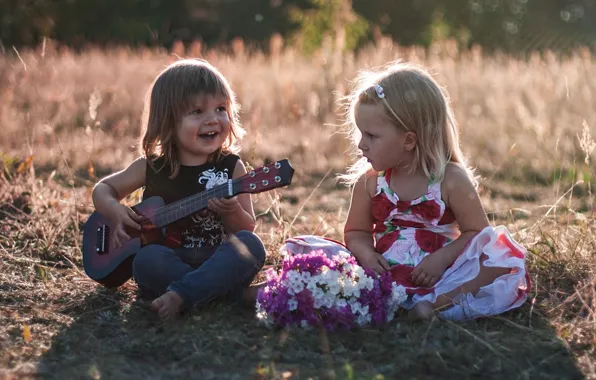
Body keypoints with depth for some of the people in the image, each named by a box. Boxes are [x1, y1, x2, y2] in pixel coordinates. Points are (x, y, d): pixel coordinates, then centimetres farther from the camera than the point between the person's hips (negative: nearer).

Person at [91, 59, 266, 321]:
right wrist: (114, 210, -7)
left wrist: (232, 212, -21)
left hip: (215, 263, 0)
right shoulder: (152, 168, 3)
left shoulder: (231, 167, 1)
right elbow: (103, 188, 16)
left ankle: (180, 295, -36)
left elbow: (248, 228, 2)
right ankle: (238, 294, -26)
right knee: (147, 258, -32)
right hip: (170, 263, 0)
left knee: (251, 244, -28)